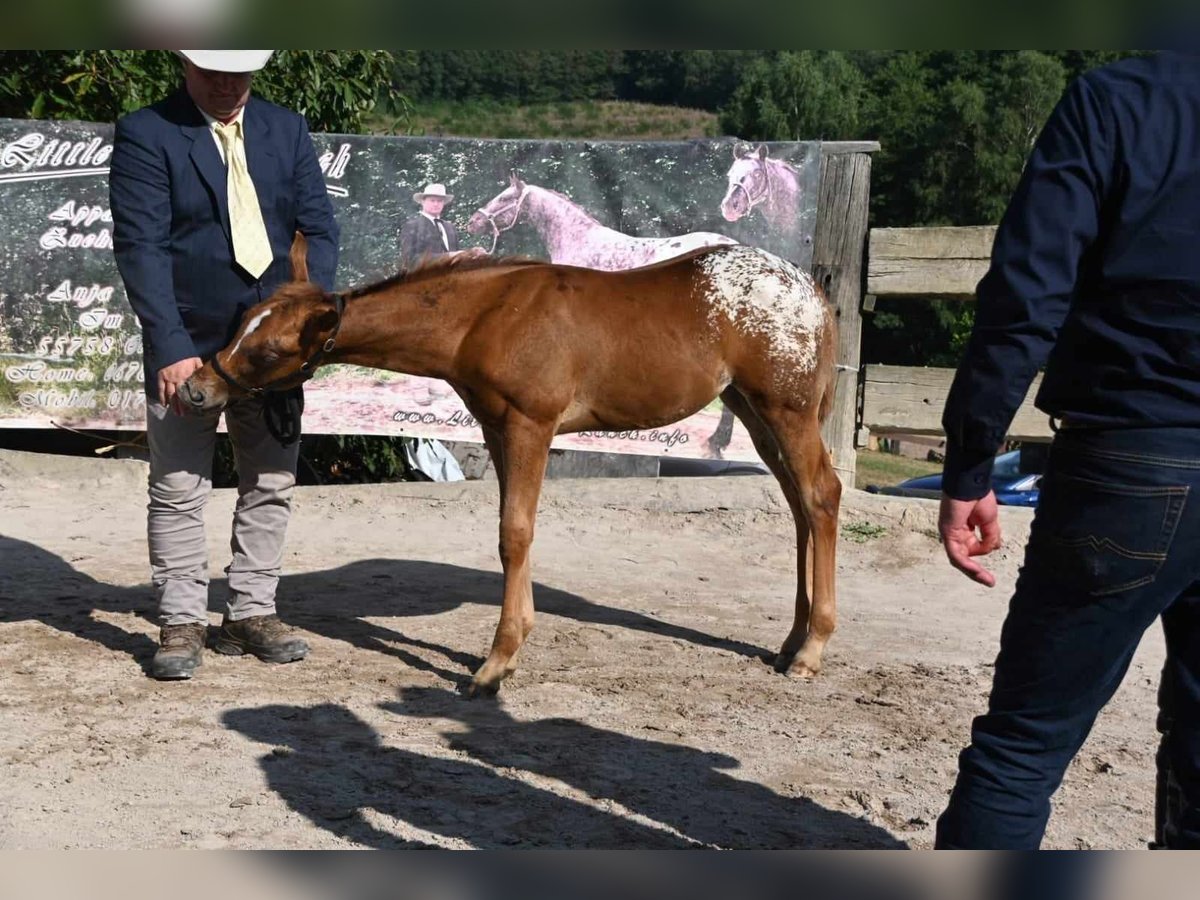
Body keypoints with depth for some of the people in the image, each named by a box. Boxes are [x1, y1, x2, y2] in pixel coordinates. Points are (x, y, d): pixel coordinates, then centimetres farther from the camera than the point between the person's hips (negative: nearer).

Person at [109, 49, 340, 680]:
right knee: (179, 492, 3)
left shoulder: (286, 130, 5)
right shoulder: (145, 135, -8)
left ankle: (251, 615, 23)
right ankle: (181, 624, 14)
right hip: (186, 348, -4)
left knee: (270, 485, 11)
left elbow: (319, 228, 2)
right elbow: (139, 248, -15)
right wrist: (172, 346, -23)